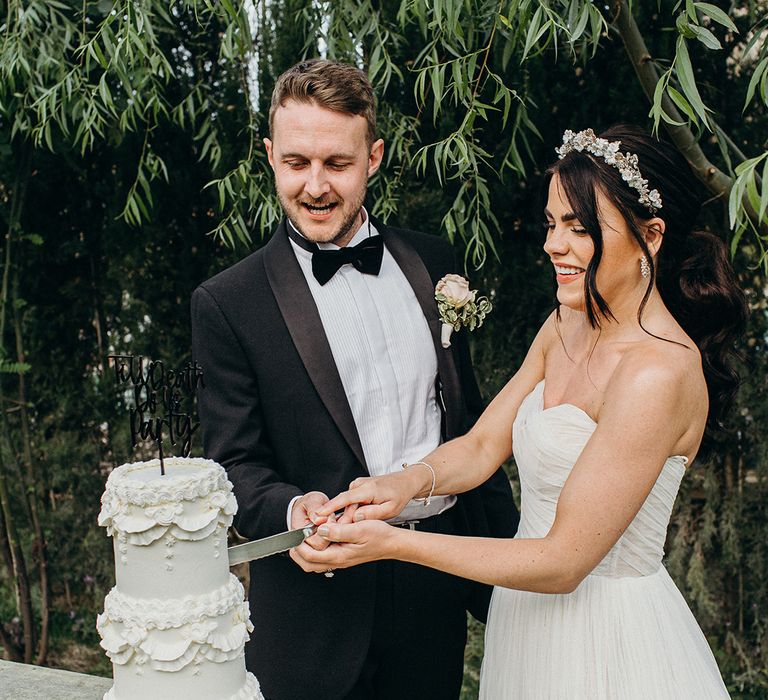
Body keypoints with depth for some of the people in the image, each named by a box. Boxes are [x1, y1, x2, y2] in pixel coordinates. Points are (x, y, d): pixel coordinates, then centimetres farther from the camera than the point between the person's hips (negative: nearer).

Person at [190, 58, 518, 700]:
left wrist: (506, 548, 11)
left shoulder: (431, 262, 4)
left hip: (439, 585, 4)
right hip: (320, 608, -3)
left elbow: (467, 413, 11)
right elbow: (235, 465, -7)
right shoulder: (228, 304, -8)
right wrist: (291, 509, -28)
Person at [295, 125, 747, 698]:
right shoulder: (567, 326, 1)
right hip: (532, 618, 7)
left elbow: (563, 560, -25)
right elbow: (484, 444, 1)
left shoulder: (657, 372, -26)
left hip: (605, 637, -7)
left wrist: (392, 542, -27)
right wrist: (407, 482, -20)